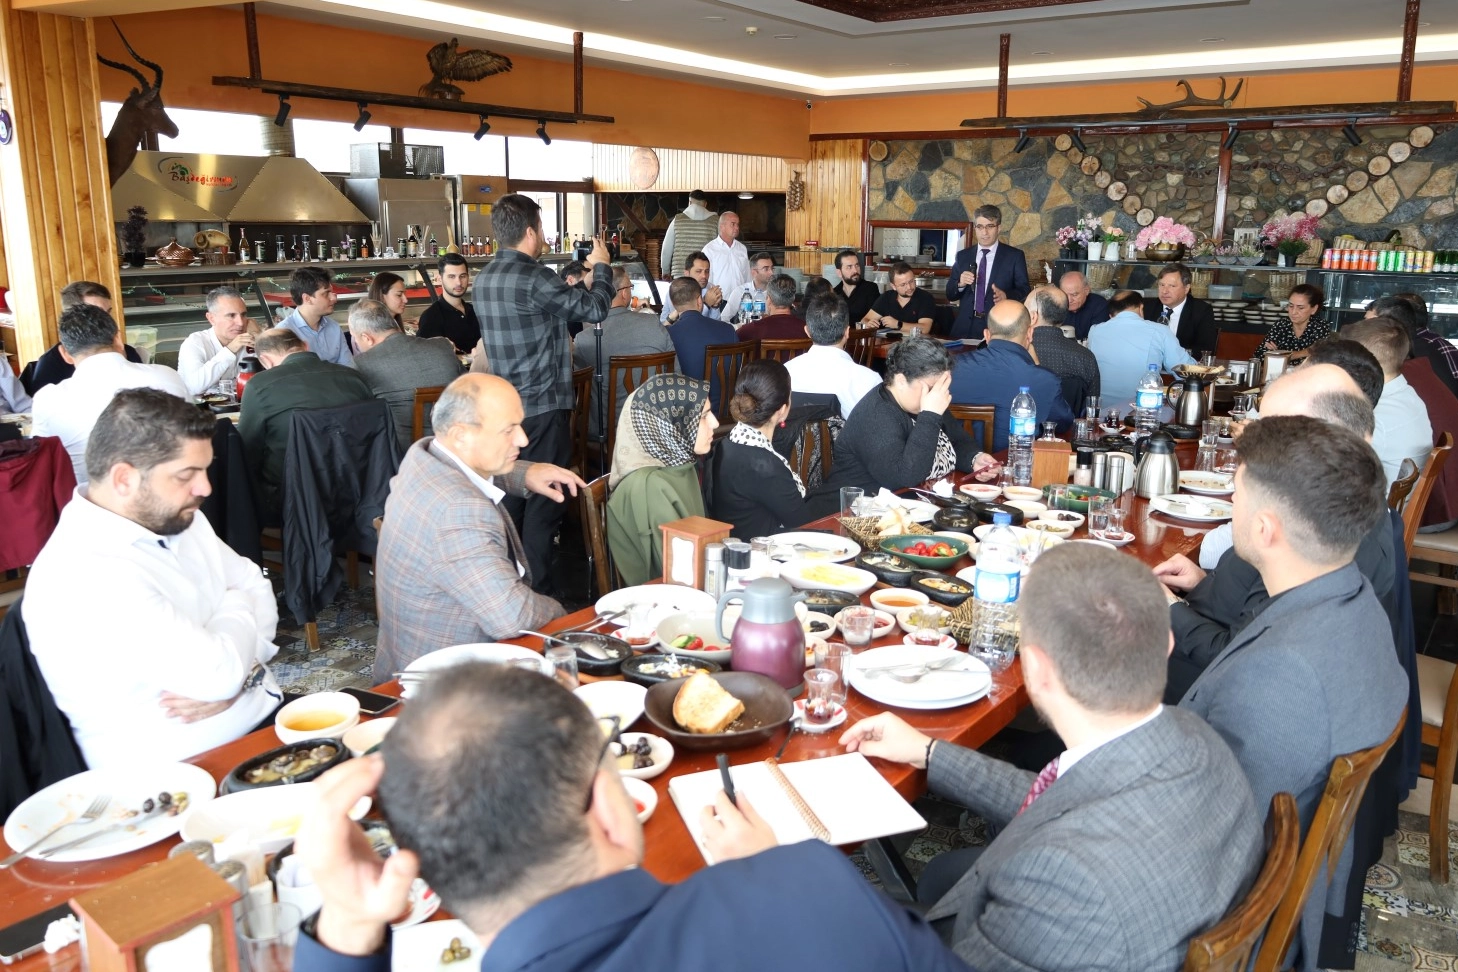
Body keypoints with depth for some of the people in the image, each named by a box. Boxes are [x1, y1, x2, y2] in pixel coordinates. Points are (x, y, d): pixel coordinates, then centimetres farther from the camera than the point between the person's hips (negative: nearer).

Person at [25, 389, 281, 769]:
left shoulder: (175, 518, 4)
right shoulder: (82, 577, -24)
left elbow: (255, 585, 8)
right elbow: (217, 671, -26)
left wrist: (234, 674, -11)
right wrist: (236, 606, -5)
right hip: (183, 774, -8)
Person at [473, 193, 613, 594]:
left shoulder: (484, 279, 9)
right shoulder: (534, 279, -17)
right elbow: (594, 309, -11)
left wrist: (569, 287, 23)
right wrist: (601, 266, 5)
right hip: (543, 406, -8)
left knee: (510, 498, 16)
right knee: (542, 502, -1)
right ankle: (537, 591, 5)